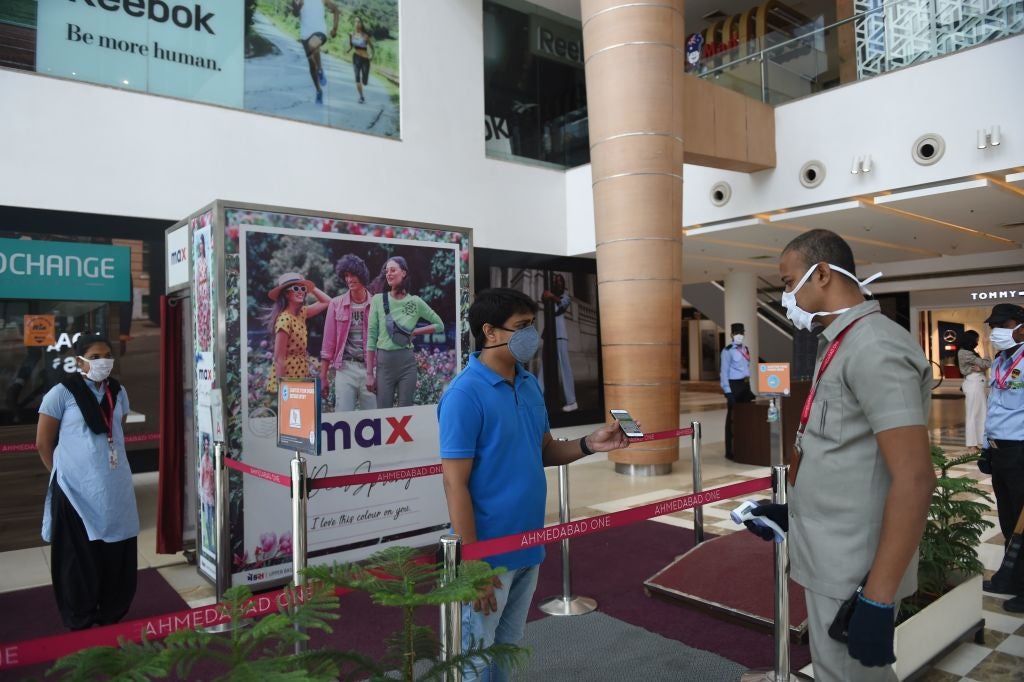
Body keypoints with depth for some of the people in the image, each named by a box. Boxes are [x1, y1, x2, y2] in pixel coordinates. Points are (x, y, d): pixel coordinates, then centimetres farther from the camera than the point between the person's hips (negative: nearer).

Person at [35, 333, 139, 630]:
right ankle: (81, 623, 25)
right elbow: (43, 444, -2)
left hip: (116, 487, 4)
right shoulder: (61, 394, -8)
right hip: (76, 489, -4)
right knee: (80, 558, 7)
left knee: (118, 554, 11)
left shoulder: (118, 392, 7)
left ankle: (113, 615, 29)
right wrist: (64, 474, 4)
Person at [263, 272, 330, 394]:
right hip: (288, 376, -8)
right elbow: (279, 358, -19)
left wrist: (310, 287, 8)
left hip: (300, 375, 8)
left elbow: (327, 301, 17)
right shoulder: (284, 319, -18)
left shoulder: (301, 313, 5)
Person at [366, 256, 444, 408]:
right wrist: (369, 373, -4)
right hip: (383, 361, 0)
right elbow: (371, 336, -1)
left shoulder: (415, 302, 1)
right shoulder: (378, 300, 0)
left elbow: (439, 325, 12)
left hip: (407, 362, 1)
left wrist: (414, 332, -1)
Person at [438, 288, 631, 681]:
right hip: (489, 553, -7)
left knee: (508, 650, 23)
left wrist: (589, 445, -6)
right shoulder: (464, 395, -20)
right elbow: (455, 485, -20)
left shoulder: (530, 384, 4)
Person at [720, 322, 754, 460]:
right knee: (732, 419, -2)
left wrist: (749, 388, 13)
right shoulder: (727, 351, -9)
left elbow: (747, 369, 17)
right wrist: (728, 392, -17)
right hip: (734, 386, -7)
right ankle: (730, 451, 4)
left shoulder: (745, 349, 13)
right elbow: (724, 372, -11)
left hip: (745, 385, 7)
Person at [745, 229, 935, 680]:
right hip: (832, 558, 9)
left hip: (854, 572, -9)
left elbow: (914, 479, -25)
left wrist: (877, 599, -25)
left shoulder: (874, 348, -20)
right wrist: (791, 512, 23)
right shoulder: (840, 346, 11)